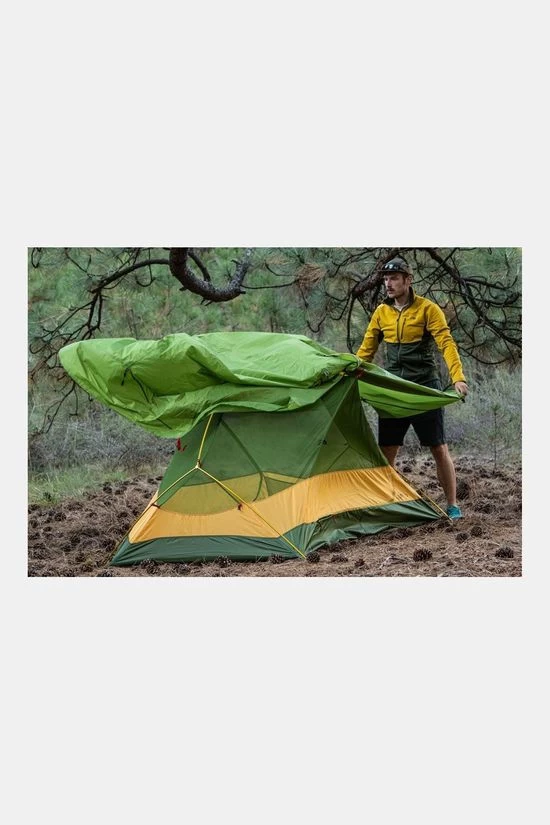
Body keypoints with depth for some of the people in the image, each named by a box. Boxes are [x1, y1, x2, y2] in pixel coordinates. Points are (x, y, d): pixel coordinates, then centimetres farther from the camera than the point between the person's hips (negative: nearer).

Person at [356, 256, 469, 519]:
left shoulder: (428, 309, -7)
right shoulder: (381, 312, 7)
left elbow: (447, 344, -14)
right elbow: (366, 350, 14)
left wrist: (458, 377, -27)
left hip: (424, 389, -4)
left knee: (439, 449, -1)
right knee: (386, 451, 3)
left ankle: (452, 506, 7)